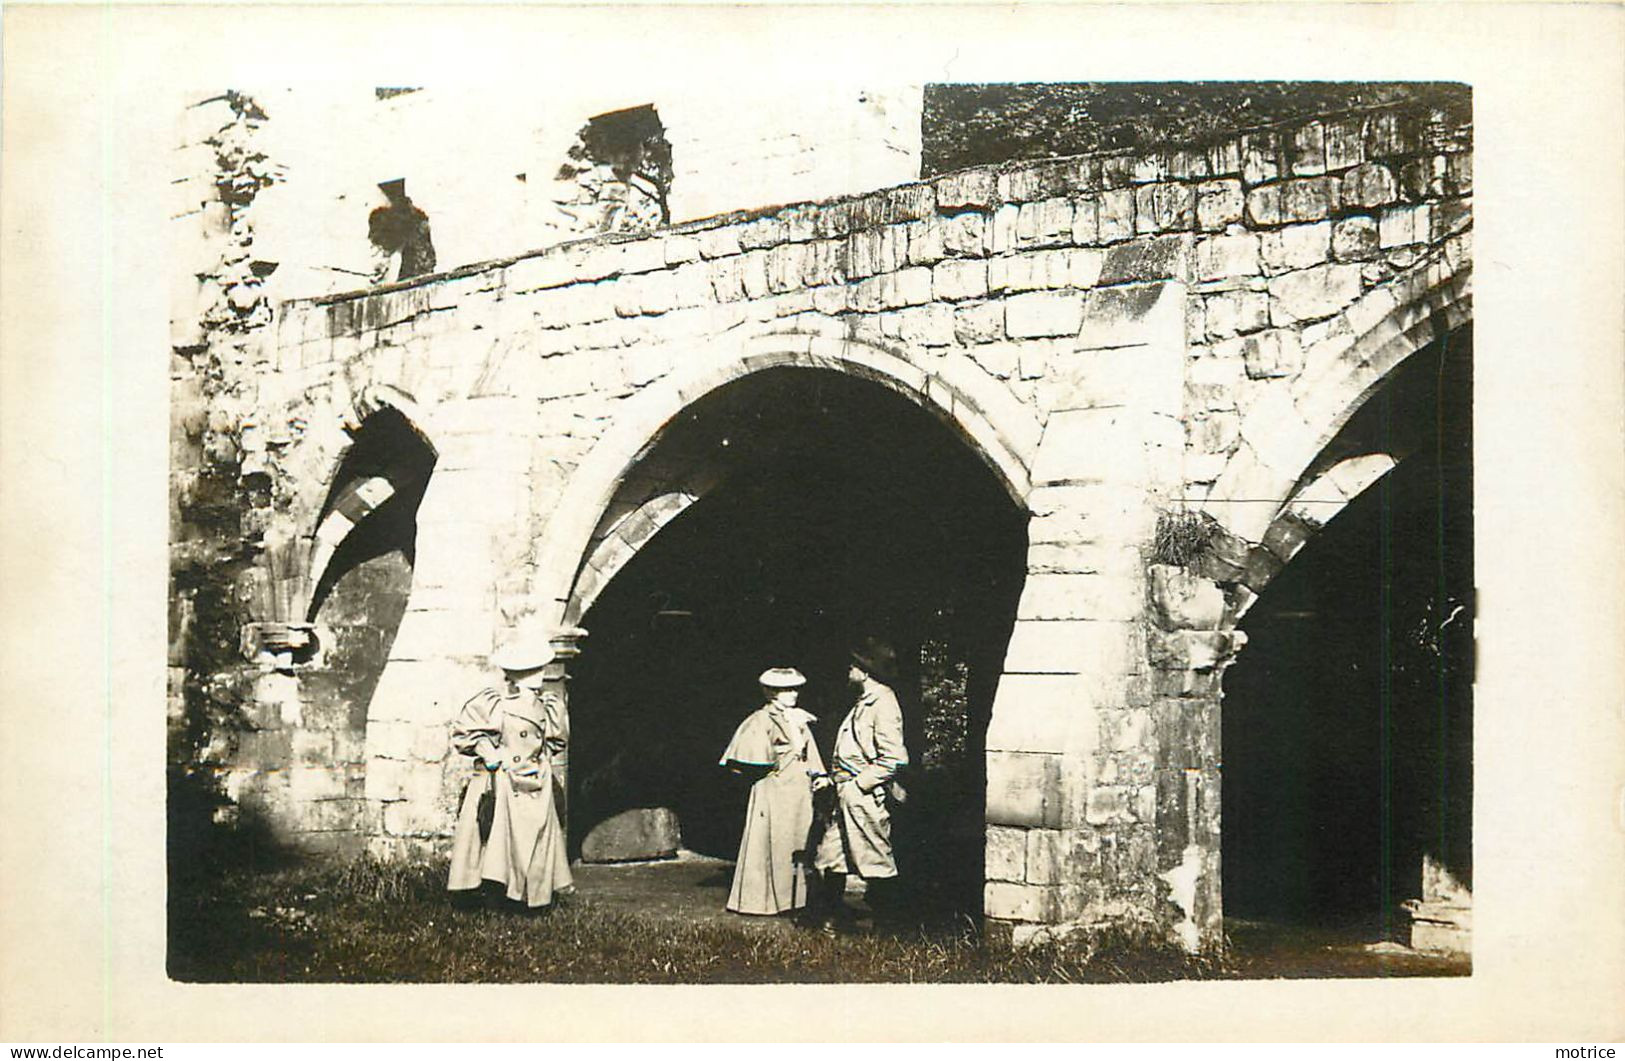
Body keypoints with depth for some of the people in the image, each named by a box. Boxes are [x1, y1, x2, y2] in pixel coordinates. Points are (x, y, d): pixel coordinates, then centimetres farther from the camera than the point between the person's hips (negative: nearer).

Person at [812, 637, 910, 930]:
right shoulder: (864, 702, 15)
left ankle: (887, 920, 10)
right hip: (846, 795, 10)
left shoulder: (883, 704, -16)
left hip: (866, 796, -10)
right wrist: (832, 778, 16)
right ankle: (829, 917, 22)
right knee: (830, 856, 12)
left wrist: (858, 783, -19)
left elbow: (895, 758, -22)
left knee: (875, 861, 0)